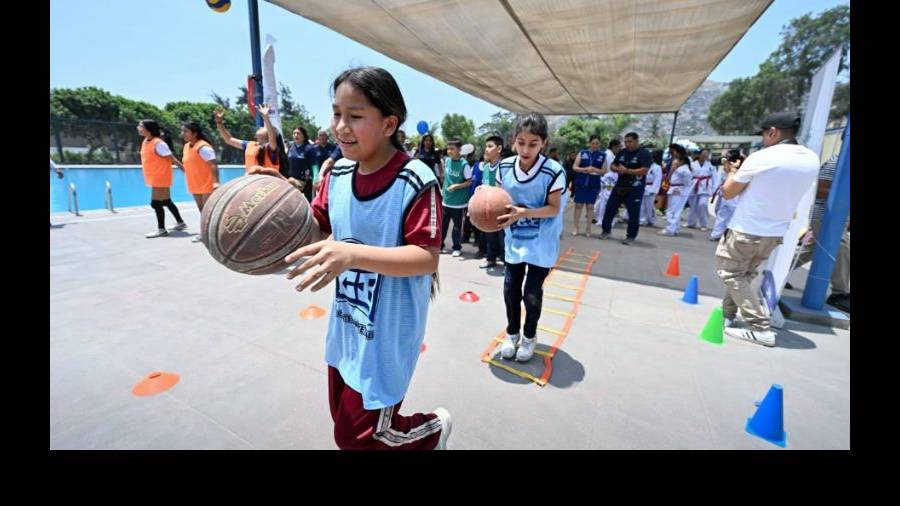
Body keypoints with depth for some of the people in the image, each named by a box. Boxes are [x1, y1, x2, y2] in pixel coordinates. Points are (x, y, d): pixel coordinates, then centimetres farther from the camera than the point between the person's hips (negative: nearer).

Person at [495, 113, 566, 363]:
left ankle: (529, 336, 31)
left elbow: (554, 209, -17)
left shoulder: (553, 171, -18)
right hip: (514, 241, 4)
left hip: (541, 244, -3)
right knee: (511, 290, 12)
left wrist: (523, 213, -31)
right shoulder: (504, 167, -7)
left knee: (532, 294, 6)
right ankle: (512, 333, 34)